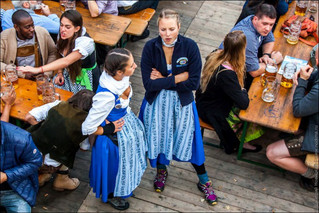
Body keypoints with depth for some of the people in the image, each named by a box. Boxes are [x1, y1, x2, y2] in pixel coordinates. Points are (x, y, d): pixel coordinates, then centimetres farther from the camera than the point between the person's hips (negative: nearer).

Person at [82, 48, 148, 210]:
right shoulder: (107, 96, -43)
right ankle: (111, 195, 53)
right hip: (116, 136, -7)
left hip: (127, 119, 7)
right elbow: (87, 128, -33)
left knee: (128, 158, 31)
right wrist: (109, 129, -18)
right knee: (117, 165, 21)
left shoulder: (119, 77, -22)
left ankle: (124, 188, 61)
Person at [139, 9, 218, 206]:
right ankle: (161, 171, 45)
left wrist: (163, 80, -17)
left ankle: (204, 181, 32)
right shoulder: (150, 47, -15)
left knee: (187, 140, 9)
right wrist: (178, 78, -20)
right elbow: (149, 84, -20)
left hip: (182, 102, -1)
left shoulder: (190, 46, -17)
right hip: (156, 102, 1)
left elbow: (194, 82, -18)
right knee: (158, 137, 13)